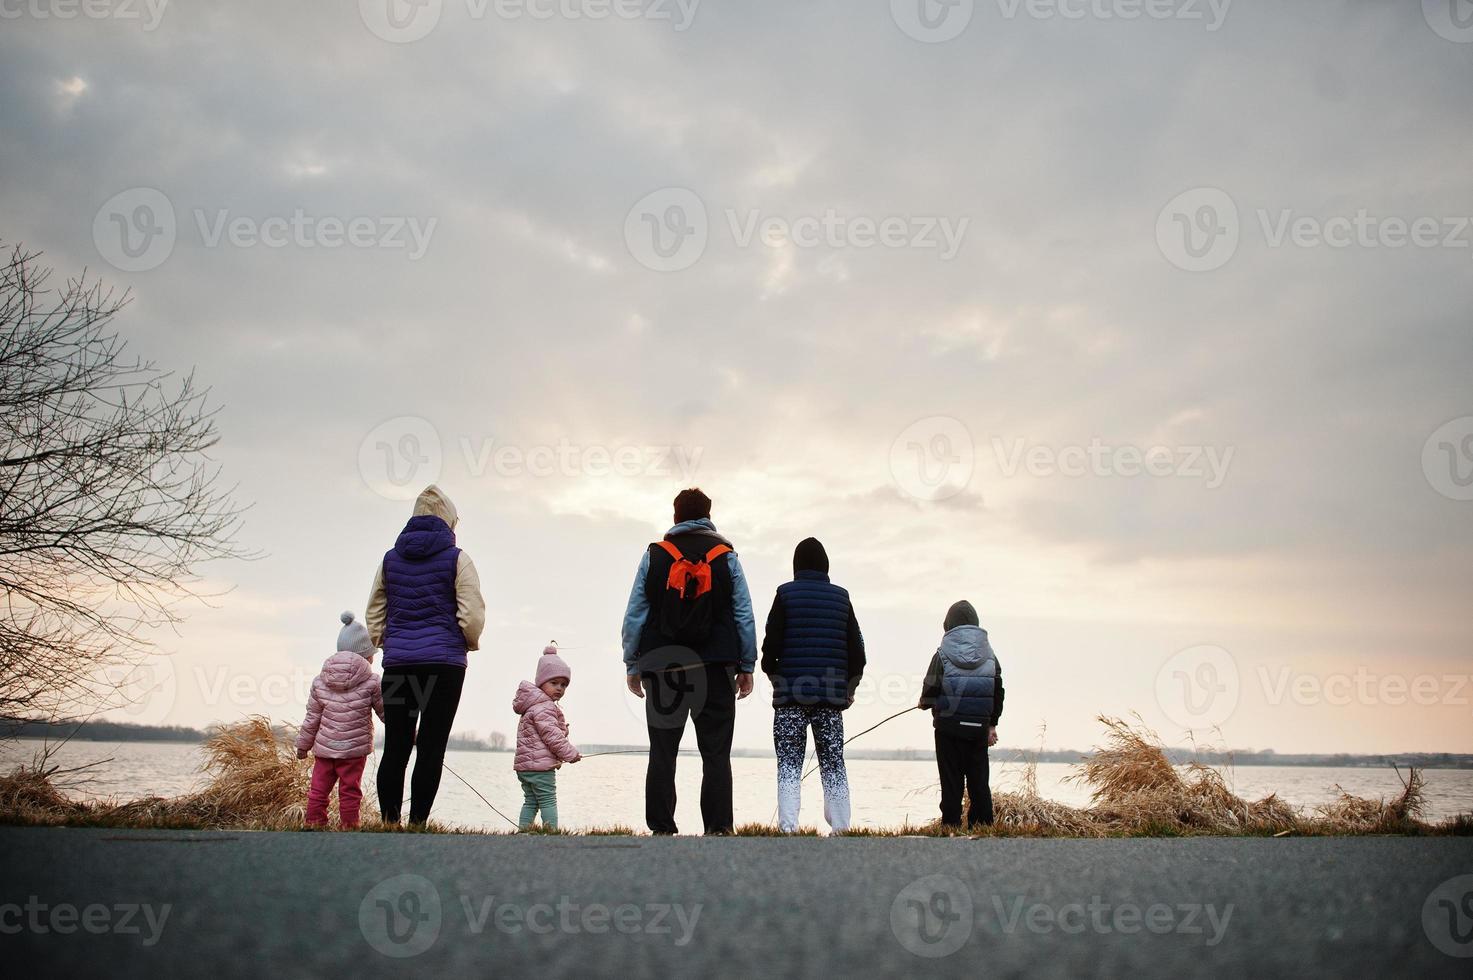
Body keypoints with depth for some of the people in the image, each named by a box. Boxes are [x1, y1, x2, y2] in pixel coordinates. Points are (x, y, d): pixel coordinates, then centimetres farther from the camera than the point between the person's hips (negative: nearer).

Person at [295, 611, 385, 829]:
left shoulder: (320, 681, 4)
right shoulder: (371, 683, -6)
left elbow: (312, 718, 8)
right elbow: (386, 712, 1)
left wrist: (303, 744, 20)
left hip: (324, 747, 3)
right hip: (355, 748, -3)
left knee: (319, 790, 10)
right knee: (349, 791, 3)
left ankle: (314, 824, 12)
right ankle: (349, 827, 5)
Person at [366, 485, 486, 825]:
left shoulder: (390, 558, 11)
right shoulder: (456, 558, -2)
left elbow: (373, 614, 15)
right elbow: (472, 616, -7)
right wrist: (471, 643, 11)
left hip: (397, 661, 4)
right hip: (444, 661, -4)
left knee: (395, 748, 7)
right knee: (431, 747, -2)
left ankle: (389, 822, 5)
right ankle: (417, 823, -4)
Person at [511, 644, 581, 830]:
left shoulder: (532, 705, 19)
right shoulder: (544, 708, -15)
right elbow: (552, 736, -19)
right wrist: (571, 753, -9)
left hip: (524, 764, 10)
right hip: (540, 765, -10)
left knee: (530, 801, 12)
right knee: (548, 801, -6)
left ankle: (523, 829, 10)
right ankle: (552, 830, -7)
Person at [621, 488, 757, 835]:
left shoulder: (653, 555, 6)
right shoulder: (727, 556, 5)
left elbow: (634, 615, 5)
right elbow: (744, 616, 4)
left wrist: (632, 665, 11)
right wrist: (746, 667, 9)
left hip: (661, 666, 1)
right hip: (715, 669, -1)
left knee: (662, 754, 6)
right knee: (716, 754, 2)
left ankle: (661, 829, 4)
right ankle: (718, 828, -3)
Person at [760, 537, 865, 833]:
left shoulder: (786, 594, -1)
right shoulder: (841, 597, 9)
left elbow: (771, 643, -5)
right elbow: (856, 648, 9)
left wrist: (773, 674, 12)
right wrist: (849, 686, 19)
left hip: (791, 693, -2)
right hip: (831, 696, 3)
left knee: (789, 764, 1)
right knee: (833, 762, 9)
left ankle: (788, 827, -8)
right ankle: (840, 826, 6)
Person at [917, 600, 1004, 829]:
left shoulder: (942, 654, -7)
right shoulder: (989, 655, 5)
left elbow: (930, 690, -6)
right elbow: (998, 692, 8)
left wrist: (924, 703, 17)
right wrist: (992, 724, 17)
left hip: (949, 726, -3)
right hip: (979, 727, 3)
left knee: (951, 779, 2)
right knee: (979, 779, 10)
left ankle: (951, 825, 2)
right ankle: (983, 825, 11)